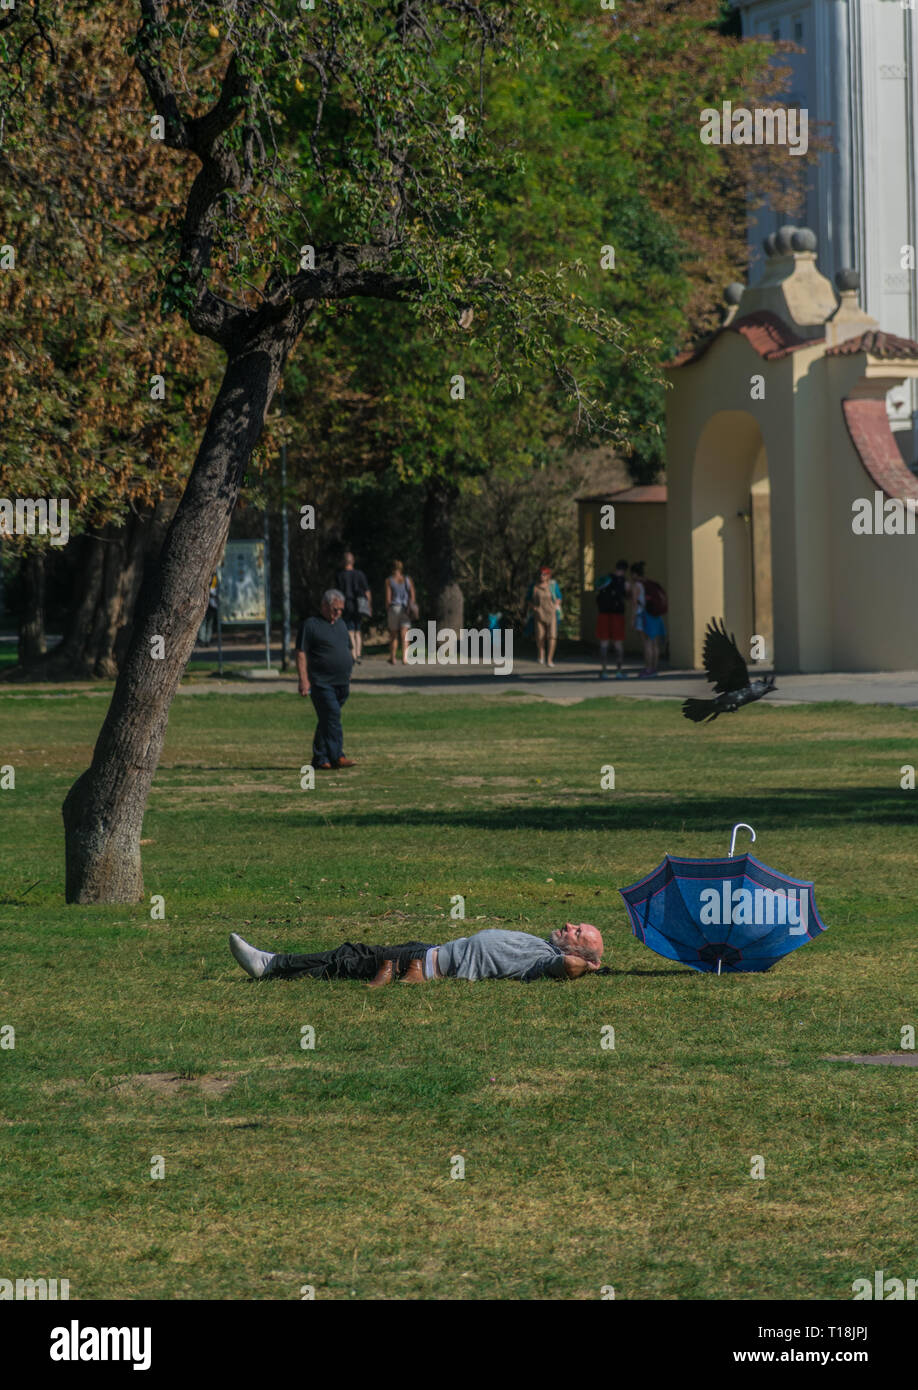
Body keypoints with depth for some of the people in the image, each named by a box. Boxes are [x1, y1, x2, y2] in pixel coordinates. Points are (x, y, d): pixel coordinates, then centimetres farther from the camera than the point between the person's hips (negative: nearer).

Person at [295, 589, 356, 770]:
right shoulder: (311, 625, -4)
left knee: (326, 720, 9)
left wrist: (348, 678, 24)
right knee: (332, 716, -15)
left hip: (341, 684, 7)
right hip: (322, 683, -7)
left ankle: (320, 759, 13)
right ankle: (337, 757, -18)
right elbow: (301, 654, -8)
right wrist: (303, 679, -15)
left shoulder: (340, 625, 19)